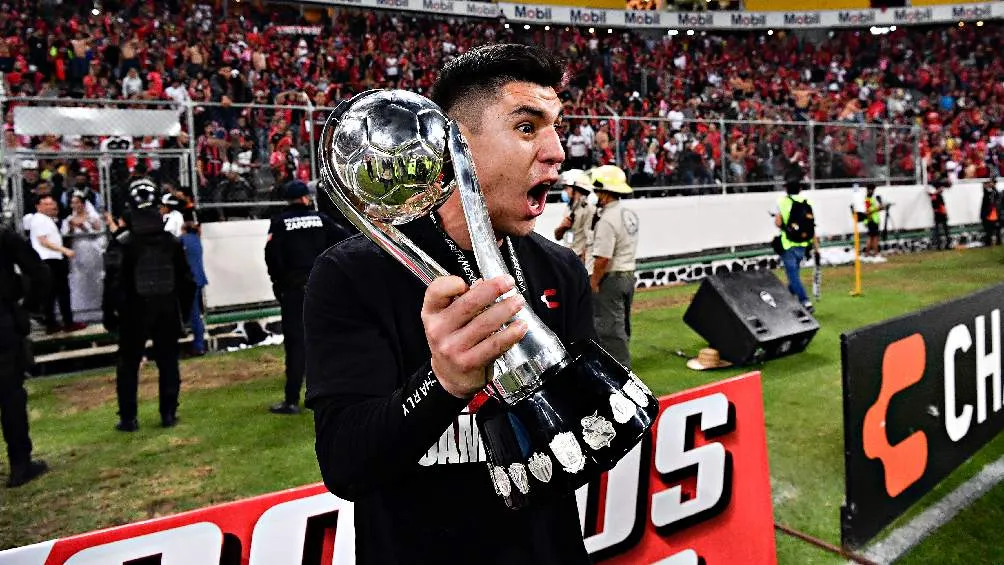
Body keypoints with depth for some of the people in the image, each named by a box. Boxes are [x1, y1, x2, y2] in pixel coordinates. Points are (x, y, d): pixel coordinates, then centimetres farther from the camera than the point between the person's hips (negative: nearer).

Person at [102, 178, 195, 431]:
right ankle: (168, 414, 12)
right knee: (168, 362, 10)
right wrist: (184, 310, 16)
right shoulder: (172, 241, 3)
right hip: (167, 310, 3)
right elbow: (186, 279, 7)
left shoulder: (121, 242, -10)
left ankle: (128, 418, 10)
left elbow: (113, 282, -11)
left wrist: (108, 312, -1)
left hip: (134, 312, -3)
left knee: (128, 365, 8)